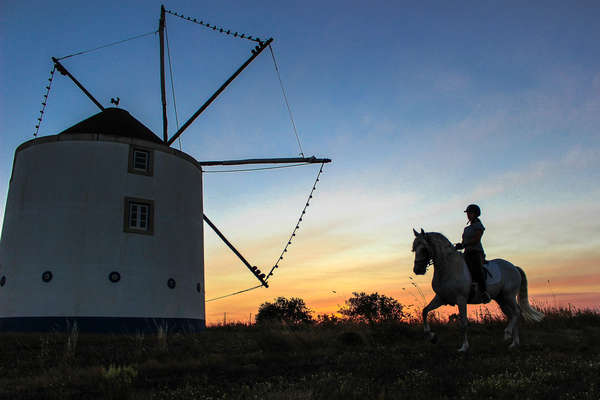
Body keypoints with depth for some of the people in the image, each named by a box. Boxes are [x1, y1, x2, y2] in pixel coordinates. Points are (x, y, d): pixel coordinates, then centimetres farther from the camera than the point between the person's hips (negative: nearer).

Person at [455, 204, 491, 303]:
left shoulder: (479, 225, 2)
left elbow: (476, 239, -12)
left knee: (477, 269, -32)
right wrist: (457, 247, 4)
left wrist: (463, 245, -20)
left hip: (477, 252, -8)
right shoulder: (467, 228, 25)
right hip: (467, 254, 8)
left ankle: (484, 293, -39)